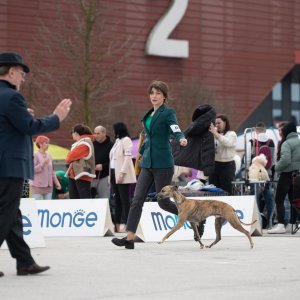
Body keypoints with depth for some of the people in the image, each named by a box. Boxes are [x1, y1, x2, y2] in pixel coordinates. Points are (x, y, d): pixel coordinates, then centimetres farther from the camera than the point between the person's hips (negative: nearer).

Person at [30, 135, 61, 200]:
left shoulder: (49, 156, 12)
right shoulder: (35, 156, -7)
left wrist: (56, 182, 13)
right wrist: (43, 163, -18)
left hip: (48, 186, 6)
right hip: (37, 186, -6)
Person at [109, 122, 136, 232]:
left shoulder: (126, 140, -7)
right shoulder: (118, 141, 19)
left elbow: (128, 157, -16)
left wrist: (122, 173, -22)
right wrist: (111, 175, 13)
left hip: (122, 175, -9)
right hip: (114, 173, 9)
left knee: (124, 199, -8)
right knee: (117, 199, 8)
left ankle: (127, 225, -9)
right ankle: (117, 225, 9)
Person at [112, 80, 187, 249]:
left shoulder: (168, 113, -6)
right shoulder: (149, 114, 15)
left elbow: (176, 131, -21)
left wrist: (182, 139, -44)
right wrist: (141, 151, 45)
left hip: (163, 164, -7)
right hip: (148, 164, 7)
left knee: (163, 202, -1)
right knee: (137, 199, -3)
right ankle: (129, 238, -6)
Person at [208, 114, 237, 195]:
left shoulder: (231, 134, 0)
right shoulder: (214, 134, 14)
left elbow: (227, 142, -21)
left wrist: (215, 133, -28)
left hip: (227, 165, -5)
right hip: (214, 164, 5)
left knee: (226, 192, -5)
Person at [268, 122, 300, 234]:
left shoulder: (287, 143, -12)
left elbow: (285, 160, -23)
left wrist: (277, 167, -9)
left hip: (287, 174, -7)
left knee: (279, 200, -5)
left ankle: (280, 225, -14)